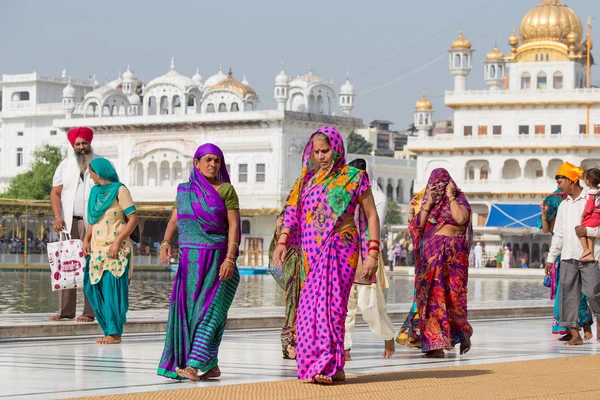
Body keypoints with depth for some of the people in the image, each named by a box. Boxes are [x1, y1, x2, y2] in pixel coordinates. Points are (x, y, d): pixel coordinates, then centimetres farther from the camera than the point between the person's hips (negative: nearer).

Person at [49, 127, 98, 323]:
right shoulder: (65, 165, 12)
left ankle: (89, 312, -4)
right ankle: (65, 310, 3)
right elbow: (55, 193, 10)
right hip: (69, 222, 3)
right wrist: (57, 216, -5)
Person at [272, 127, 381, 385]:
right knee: (311, 307, 0)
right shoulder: (307, 179, 15)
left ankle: (330, 365, -14)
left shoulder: (353, 177, 2)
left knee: (327, 303, -14)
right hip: (312, 252, 5)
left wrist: (372, 253, -6)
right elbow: (293, 213, 12)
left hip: (339, 249, -5)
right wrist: (282, 242, -3)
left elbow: (371, 216, 2)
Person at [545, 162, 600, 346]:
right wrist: (551, 258, 16)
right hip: (568, 258, 6)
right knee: (568, 295, -1)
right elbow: (558, 234, 20)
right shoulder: (563, 205, 17)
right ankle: (575, 334, 2)